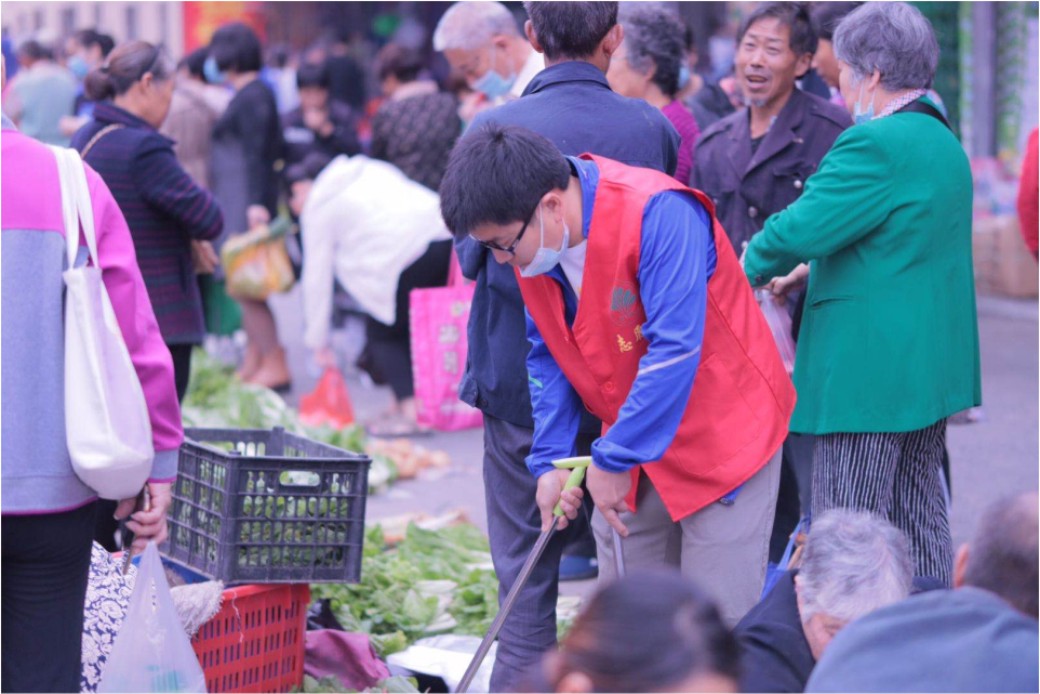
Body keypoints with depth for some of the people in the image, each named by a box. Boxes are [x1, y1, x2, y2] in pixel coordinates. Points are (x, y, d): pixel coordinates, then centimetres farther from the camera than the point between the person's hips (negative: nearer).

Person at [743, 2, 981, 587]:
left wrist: (751, 271, 0)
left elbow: (799, 230, -20)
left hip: (869, 370, -10)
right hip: (932, 365, 10)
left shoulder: (875, 144, -16)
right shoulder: (945, 142, 15)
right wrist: (808, 272, 19)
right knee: (919, 519, 15)